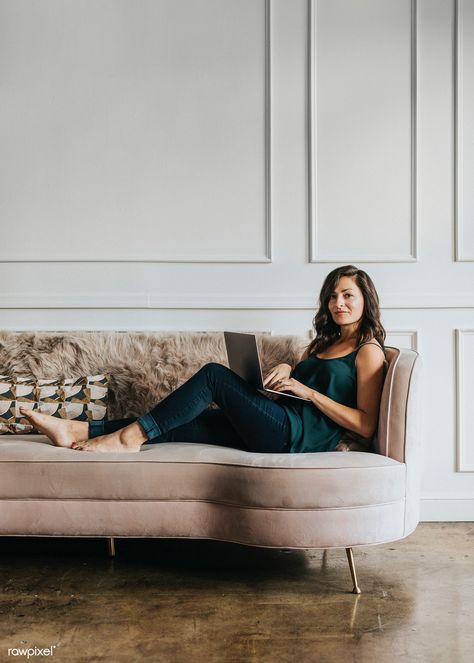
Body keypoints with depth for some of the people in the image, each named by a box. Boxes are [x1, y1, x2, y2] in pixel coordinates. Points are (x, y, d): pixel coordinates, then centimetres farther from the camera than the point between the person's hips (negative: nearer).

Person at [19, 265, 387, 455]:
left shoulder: (368, 351, 1)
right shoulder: (324, 343, 26)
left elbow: (366, 425, -9)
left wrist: (307, 391, -12)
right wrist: (287, 370, 2)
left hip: (298, 434, -7)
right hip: (280, 428, 8)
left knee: (214, 374, -19)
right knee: (170, 427, -5)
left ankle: (130, 435, -14)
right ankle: (78, 430, -7)